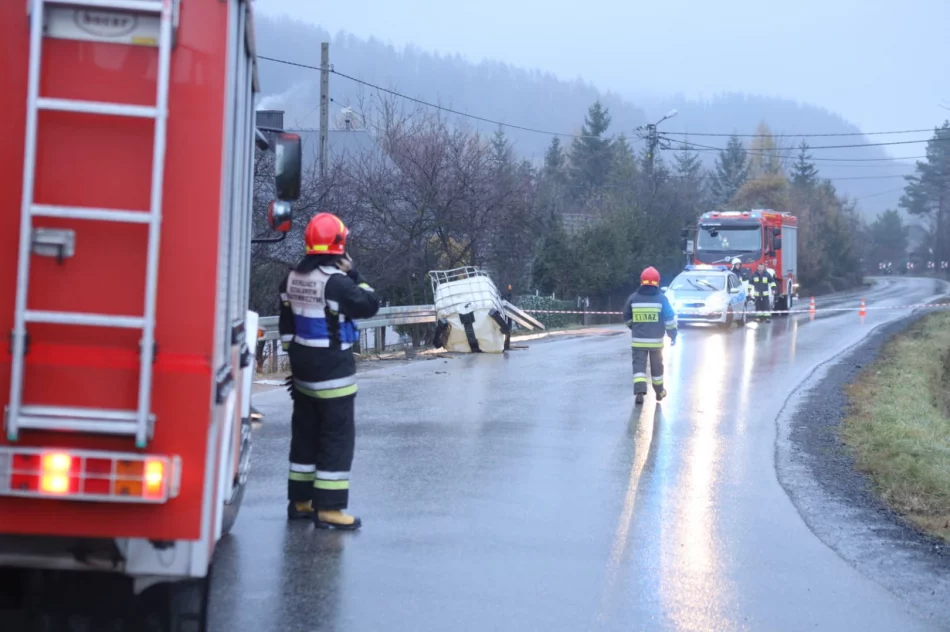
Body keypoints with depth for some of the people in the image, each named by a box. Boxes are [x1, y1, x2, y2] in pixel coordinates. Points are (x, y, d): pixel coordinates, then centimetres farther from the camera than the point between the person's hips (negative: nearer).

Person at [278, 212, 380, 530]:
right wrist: (354, 275, -2)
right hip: (333, 371, -8)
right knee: (337, 437, -3)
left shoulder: (292, 278, 7)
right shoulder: (336, 281, -20)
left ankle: (299, 501, 23)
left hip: (302, 369, 8)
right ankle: (328, 509, -3)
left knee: (305, 433, 16)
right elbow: (370, 305, -12)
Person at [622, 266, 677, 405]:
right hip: (656, 340, 0)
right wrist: (672, 334, 6)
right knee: (656, 365, 15)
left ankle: (639, 391, -20)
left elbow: (627, 318, 10)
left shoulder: (633, 298, -1)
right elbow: (670, 318, -5)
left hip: (638, 340, 0)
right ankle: (659, 392, 29)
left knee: (639, 365, -2)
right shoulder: (661, 298, -6)